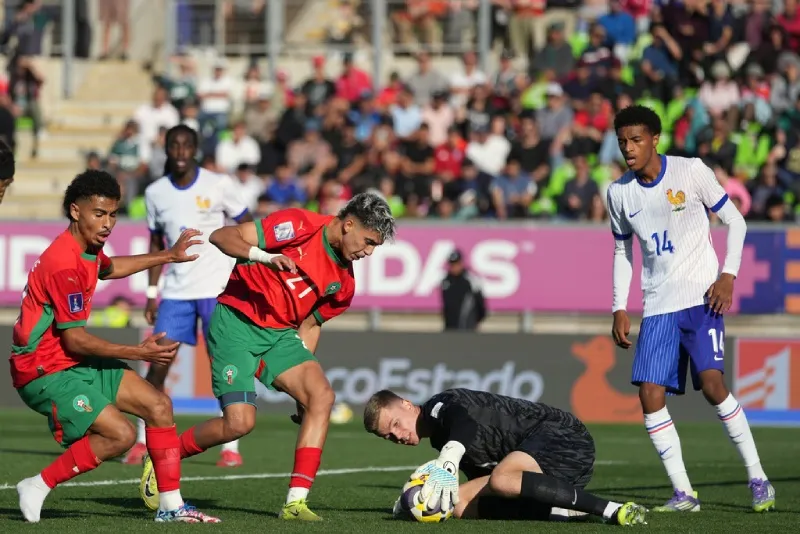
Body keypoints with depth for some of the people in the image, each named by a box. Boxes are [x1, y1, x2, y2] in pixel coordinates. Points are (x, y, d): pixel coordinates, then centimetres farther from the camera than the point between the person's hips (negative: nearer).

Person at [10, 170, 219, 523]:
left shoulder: (87, 249, 6)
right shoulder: (65, 264, -25)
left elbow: (107, 268, 34)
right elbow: (74, 339, -24)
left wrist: (168, 256, 39)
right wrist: (138, 354, -21)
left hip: (75, 362, 10)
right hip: (45, 371, -10)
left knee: (158, 405, 5)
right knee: (120, 434, -22)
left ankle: (171, 506, 8)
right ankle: (37, 487, -9)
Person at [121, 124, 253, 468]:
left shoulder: (219, 185, -4)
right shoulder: (156, 193, 6)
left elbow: (248, 228, 3)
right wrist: (152, 293, 11)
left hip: (218, 288, -3)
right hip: (175, 291, 3)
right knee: (157, 364, -3)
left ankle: (231, 448, 1)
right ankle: (142, 442, 7)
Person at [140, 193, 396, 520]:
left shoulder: (343, 282, 7)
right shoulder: (300, 226, -14)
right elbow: (222, 236, -15)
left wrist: (303, 373, 12)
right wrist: (265, 257, -33)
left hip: (280, 334, 7)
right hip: (236, 323, -7)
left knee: (322, 396, -16)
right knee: (240, 422, -17)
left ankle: (296, 502, -16)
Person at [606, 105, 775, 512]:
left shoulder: (692, 172, -6)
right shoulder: (618, 193, 5)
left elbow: (735, 222, 0)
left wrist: (728, 275, -12)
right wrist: (619, 309, 8)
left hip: (701, 296, -4)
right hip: (657, 307, 4)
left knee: (711, 382, -19)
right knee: (650, 396, -8)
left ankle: (758, 479, -7)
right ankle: (683, 493, -2)